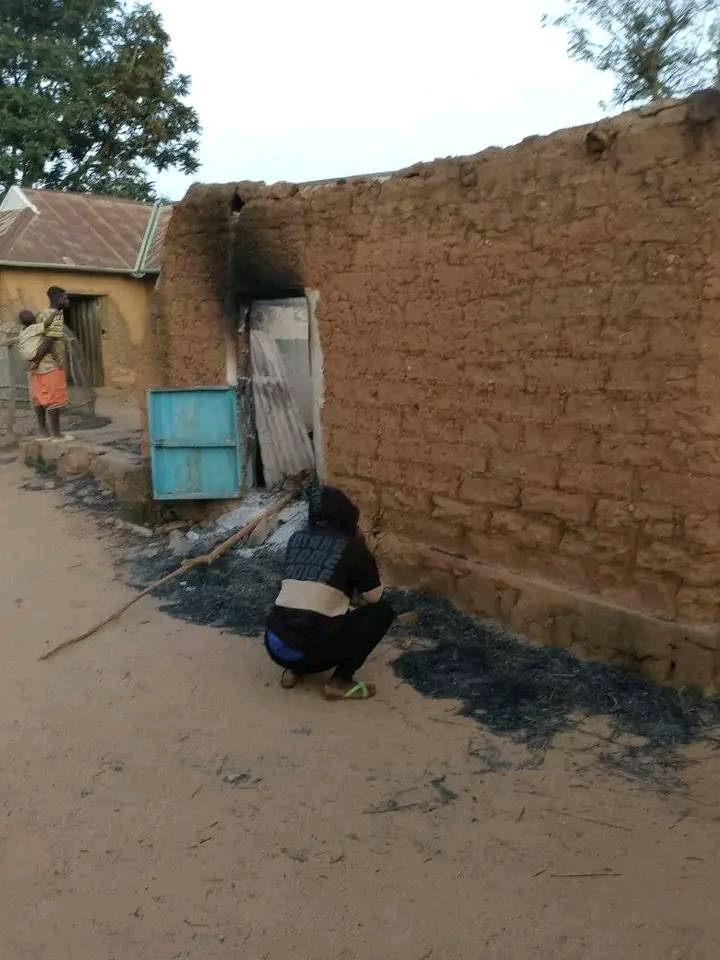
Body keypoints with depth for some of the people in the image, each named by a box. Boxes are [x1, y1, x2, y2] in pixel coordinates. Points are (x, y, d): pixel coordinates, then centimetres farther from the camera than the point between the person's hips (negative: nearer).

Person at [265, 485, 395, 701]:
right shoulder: (351, 547, -1)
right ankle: (340, 682, 6)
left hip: (274, 644, 7)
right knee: (382, 611, 9)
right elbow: (374, 597, 10)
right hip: (311, 648, -6)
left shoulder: (297, 539, 13)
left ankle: (294, 670, 18)